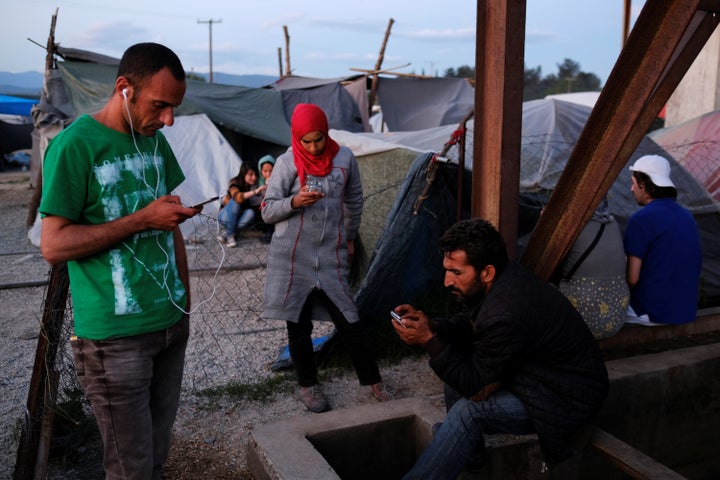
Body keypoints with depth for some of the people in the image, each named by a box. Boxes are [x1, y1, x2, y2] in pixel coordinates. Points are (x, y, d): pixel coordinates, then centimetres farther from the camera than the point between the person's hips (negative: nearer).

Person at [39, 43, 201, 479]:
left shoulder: (155, 140, 8)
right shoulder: (74, 145, -12)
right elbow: (54, 245, -14)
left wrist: (185, 301, 13)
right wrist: (142, 219, -18)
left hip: (172, 324, 6)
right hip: (116, 336, -6)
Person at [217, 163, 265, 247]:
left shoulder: (255, 185, -10)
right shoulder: (235, 183, -22)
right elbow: (238, 197, -44)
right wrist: (255, 192, -55)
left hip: (238, 217, 3)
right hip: (226, 216, -3)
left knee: (251, 212, -29)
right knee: (234, 202, -32)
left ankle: (225, 233, -21)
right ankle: (229, 235, -27)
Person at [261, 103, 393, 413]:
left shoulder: (344, 158, 2)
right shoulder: (287, 163, -5)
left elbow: (354, 202, 17)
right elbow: (267, 212, -5)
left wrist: (350, 237, 21)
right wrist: (294, 202, -22)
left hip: (331, 257, 1)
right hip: (293, 258, -1)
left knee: (350, 322, 2)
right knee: (298, 326, 8)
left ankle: (373, 380, 21)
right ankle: (308, 385, 28)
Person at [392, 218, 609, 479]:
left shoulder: (506, 317, -35)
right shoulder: (503, 275, -9)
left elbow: (471, 384, -22)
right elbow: (468, 323, 6)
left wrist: (428, 340, -22)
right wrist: (432, 325, -12)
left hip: (568, 404, -9)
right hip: (538, 369, 10)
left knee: (469, 410, -25)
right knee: (454, 354, 4)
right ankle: (468, 448, 16)